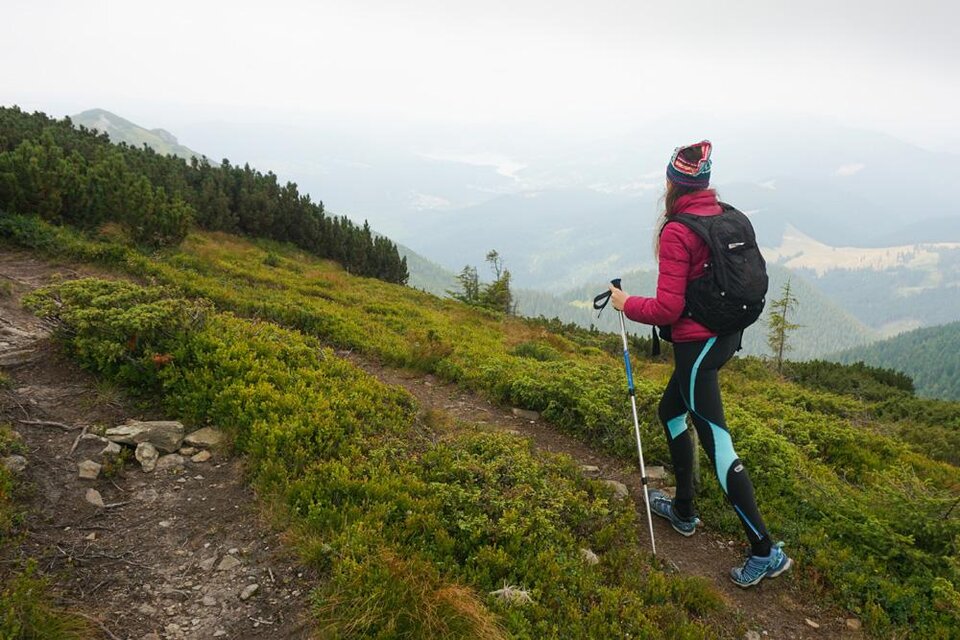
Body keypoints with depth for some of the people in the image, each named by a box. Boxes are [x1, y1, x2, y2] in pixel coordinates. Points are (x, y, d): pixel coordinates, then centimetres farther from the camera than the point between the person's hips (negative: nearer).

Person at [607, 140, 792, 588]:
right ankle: (683, 510, 35)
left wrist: (626, 304, -5)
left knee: (715, 441, -3)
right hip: (727, 334, 9)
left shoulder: (676, 232, -18)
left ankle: (765, 551, 2)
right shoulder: (728, 217, 4)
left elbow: (667, 309, -20)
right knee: (670, 411, 24)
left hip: (696, 343, -9)